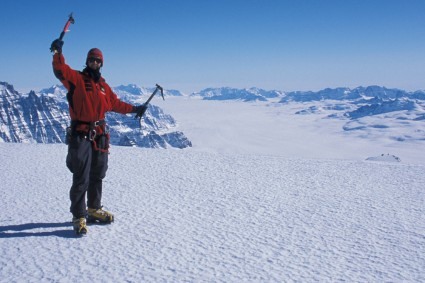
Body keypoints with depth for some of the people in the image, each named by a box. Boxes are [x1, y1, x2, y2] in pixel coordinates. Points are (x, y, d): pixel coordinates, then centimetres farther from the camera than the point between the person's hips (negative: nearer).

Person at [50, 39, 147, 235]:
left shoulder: (103, 85, 15)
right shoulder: (76, 78, -1)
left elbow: (115, 104, 25)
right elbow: (60, 70, -20)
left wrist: (134, 109, 26)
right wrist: (58, 52, -35)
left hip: (100, 136, 6)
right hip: (80, 136, -6)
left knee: (97, 176, 15)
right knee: (81, 179, -7)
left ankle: (94, 210, 30)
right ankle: (79, 217, 1)